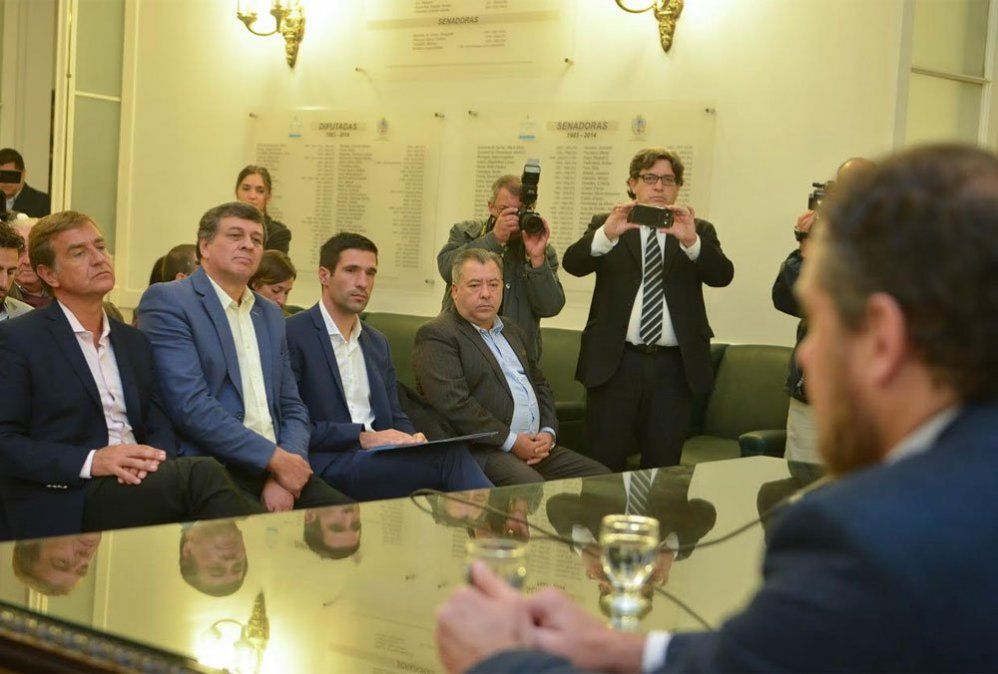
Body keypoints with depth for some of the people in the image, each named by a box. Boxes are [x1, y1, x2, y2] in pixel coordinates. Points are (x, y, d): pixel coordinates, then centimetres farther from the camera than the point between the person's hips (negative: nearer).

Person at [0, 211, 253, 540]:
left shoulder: (134, 341, 21)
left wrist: (154, 459, -6)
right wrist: (91, 460, -17)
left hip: (138, 484, 6)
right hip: (65, 505, -6)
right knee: (203, 474, -30)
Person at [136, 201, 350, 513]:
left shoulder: (270, 314, 21)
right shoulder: (166, 300, -1)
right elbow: (190, 405, -12)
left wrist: (283, 473, -3)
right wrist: (274, 458, -12)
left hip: (276, 465, 7)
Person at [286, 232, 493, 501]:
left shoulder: (378, 343, 23)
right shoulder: (292, 335, -1)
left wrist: (411, 439, 0)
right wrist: (363, 437, -13)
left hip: (380, 458, 7)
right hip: (330, 463, -6)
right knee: (450, 456, -30)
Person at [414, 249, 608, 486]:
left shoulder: (512, 330, 23)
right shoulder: (436, 335, -5)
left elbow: (540, 384, 27)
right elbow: (452, 403, -17)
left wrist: (548, 432, 6)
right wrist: (511, 442, -16)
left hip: (536, 447, 9)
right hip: (482, 452, -8)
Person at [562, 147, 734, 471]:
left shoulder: (698, 231, 11)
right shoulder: (606, 226, 9)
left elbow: (722, 275, -7)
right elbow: (573, 262, -9)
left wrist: (691, 240, -26)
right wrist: (608, 233, -28)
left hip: (674, 367, 1)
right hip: (614, 362, -1)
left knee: (663, 467, 8)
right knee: (604, 467, 4)